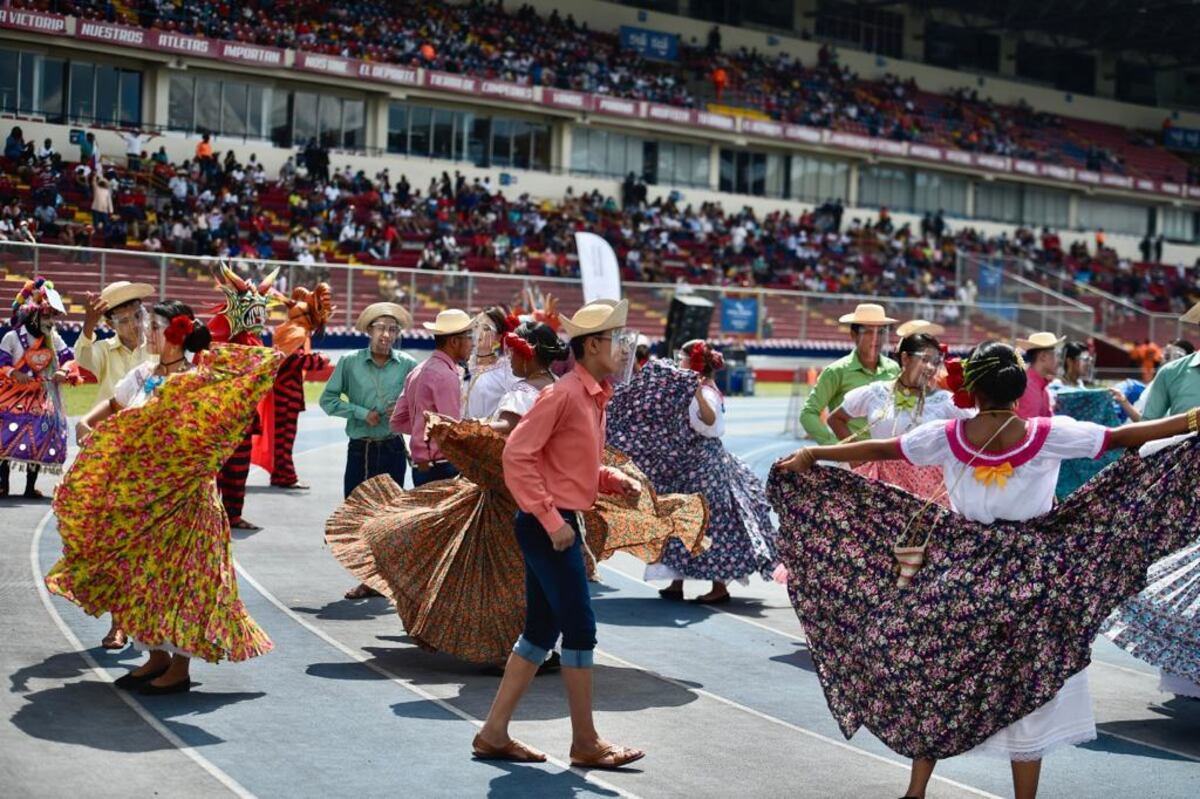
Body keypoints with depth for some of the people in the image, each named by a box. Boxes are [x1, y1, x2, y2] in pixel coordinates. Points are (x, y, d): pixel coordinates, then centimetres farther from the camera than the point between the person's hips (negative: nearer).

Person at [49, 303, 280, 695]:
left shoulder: (200, 379, -11)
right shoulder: (142, 375, 8)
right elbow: (112, 406, 19)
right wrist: (85, 423, 4)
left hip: (183, 493, -7)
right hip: (140, 493, 7)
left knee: (179, 571, -1)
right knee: (143, 571, 12)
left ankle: (181, 667, 8)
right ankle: (157, 656, 26)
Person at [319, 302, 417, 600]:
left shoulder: (408, 365, 0)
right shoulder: (350, 362, 0)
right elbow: (328, 399, 2)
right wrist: (361, 412, -8)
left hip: (392, 449, -1)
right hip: (359, 448, 1)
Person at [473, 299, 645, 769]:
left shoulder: (595, 398, 13)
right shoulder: (564, 394, -15)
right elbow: (517, 455, -19)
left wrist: (616, 481, 4)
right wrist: (551, 519, -21)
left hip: (560, 525, 10)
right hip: (548, 526, -10)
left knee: (541, 631, 12)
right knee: (580, 628, -3)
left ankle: (493, 733, 20)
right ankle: (585, 743, 8)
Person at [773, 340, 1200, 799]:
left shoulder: (947, 436, -9)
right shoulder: (1050, 435, -13)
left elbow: (879, 450, -1)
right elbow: (1123, 436, -6)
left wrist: (811, 454, 11)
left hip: (960, 578, 2)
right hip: (1030, 581, -1)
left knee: (934, 674, 15)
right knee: (1028, 692, 9)